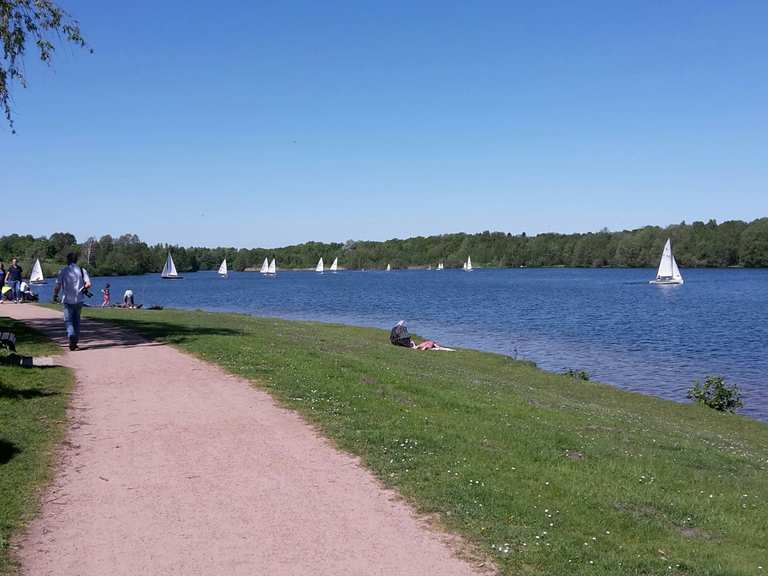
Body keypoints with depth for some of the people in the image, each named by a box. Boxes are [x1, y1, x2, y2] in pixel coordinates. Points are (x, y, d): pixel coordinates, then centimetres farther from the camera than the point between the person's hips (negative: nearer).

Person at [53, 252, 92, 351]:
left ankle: (71, 337, -22)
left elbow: (57, 286, -5)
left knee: (68, 320, 3)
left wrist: (55, 296, 11)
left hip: (67, 299, -2)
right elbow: (88, 284, -6)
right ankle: (75, 342, 18)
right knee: (76, 320, 14)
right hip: (79, 299, 2)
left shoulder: (63, 271, -2)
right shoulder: (82, 270, 2)